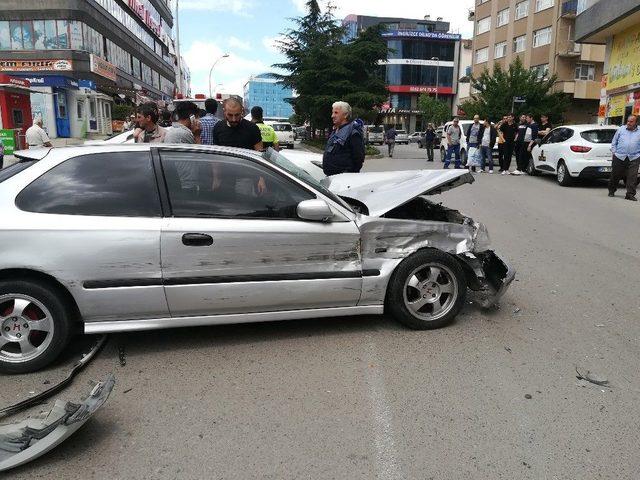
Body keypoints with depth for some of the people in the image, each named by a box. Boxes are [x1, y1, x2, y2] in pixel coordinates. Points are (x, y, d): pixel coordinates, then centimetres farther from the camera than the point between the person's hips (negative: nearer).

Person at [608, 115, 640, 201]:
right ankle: (611, 191, 24)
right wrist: (614, 152, 4)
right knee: (615, 175, 8)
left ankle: (630, 194, -1)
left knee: (632, 177, -5)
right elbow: (614, 142, 12)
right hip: (619, 157, 0)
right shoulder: (621, 129, 8)